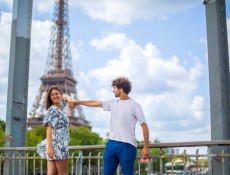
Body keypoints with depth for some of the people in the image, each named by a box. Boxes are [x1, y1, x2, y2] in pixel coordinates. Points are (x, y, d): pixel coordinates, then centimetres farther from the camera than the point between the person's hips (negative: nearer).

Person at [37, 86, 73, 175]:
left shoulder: (60, 106, 14)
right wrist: (49, 147, -24)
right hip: (57, 144, -8)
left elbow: (65, 96, 34)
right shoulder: (52, 109, -10)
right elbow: (49, 128, -16)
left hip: (60, 144, 8)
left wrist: (70, 100, 10)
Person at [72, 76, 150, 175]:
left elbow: (144, 126, -7)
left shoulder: (134, 105, -5)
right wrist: (78, 102, 31)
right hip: (111, 144, 6)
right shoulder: (113, 103, 13)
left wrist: (146, 148, -10)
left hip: (127, 145, -6)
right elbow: (95, 103, 24)